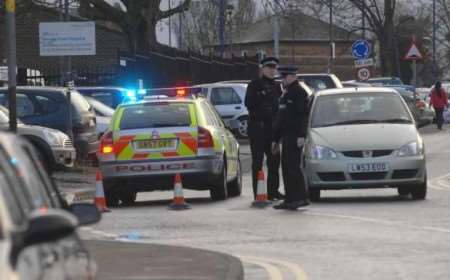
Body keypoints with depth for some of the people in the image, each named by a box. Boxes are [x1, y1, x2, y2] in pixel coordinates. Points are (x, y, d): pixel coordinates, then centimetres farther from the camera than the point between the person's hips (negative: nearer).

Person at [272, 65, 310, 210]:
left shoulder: (299, 92, -9)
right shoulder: (286, 94, 21)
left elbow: (303, 115, -17)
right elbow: (280, 118, 25)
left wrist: (301, 136, -24)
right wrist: (276, 139, 25)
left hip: (295, 136, -10)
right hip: (286, 136, 10)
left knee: (292, 165, -13)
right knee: (286, 166, 8)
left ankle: (302, 197, -13)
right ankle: (290, 200, 11)